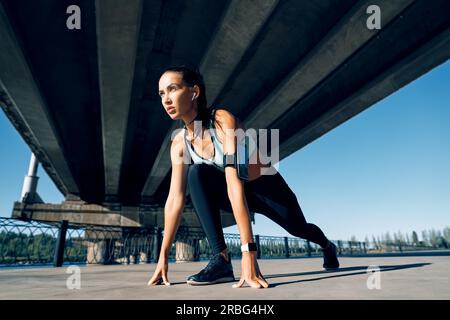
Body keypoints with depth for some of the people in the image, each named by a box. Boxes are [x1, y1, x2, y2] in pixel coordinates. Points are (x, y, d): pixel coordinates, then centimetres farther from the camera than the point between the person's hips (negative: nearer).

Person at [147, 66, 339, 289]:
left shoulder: (224, 120, -32)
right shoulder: (179, 143, -14)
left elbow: (235, 183, -42)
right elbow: (175, 198, -14)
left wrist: (248, 250, -45)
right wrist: (163, 256, -14)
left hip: (267, 186, -3)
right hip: (242, 193, 3)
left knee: (298, 228, 17)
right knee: (197, 174, -26)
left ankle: (328, 246, 57)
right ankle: (221, 259, -22)